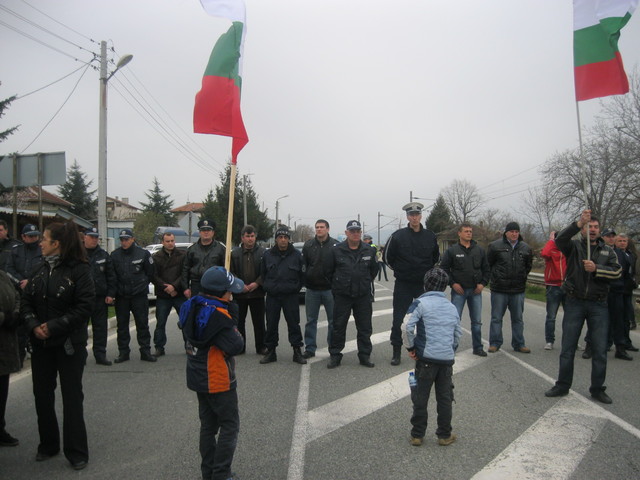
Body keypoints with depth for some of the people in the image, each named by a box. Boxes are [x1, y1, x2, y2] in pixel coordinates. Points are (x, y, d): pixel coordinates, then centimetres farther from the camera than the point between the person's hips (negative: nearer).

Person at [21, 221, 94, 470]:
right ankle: (47, 445, 31)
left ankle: (76, 451, 16)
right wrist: (34, 325, -13)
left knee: (72, 396, 4)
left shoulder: (79, 270, -11)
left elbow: (84, 307, -16)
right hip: (41, 344, 5)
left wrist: (54, 327, -19)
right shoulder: (40, 270, 6)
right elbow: (26, 301, 5)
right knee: (42, 394, 12)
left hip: (69, 344, -5)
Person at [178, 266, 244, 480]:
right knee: (230, 426, 6)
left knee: (208, 425, 19)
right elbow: (235, 346, -24)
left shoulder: (192, 307, -1)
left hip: (199, 378, 9)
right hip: (218, 381, -9)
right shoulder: (218, 315, -27)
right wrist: (232, 313, -13)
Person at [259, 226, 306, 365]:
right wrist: (267, 287, 10)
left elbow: (302, 275, 7)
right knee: (271, 324, 7)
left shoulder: (296, 255, 0)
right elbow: (263, 274, 16)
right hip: (272, 296, 2)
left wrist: (296, 288, 2)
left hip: (290, 296, -2)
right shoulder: (267, 255, 5)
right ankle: (270, 351, 18)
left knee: (294, 324, 1)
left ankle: (297, 351, 10)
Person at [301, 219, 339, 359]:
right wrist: (305, 280, -2)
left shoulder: (335, 245, -2)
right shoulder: (308, 245, 5)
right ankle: (310, 348, 18)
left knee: (333, 321, 7)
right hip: (312, 289, 2)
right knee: (311, 320, 9)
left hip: (330, 289, -2)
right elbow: (303, 265, 6)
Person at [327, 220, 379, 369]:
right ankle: (335, 355, 16)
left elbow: (373, 270, 17)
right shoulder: (337, 250, -2)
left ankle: (364, 355, 21)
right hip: (342, 295, -2)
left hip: (363, 295, 2)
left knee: (365, 328, 8)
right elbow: (330, 271, 7)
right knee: (338, 327, 4)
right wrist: (337, 285, 9)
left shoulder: (369, 251, 4)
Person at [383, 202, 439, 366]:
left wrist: (428, 271, 11)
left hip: (424, 284, 2)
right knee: (398, 319, 0)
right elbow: (387, 257, 3)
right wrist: (399, 270, 5)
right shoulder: (398, 236, -6)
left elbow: (436, 257, 18)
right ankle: (397, 352, 13)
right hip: (403, 285, -2)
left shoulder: (430, 236, 2)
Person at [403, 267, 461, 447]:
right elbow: (458, 335, 17)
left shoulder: (421, 303, -6)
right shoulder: (453, 308, 11)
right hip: (447, 359, 4)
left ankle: (417, 435, 15)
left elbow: (407, 327, -19)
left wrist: (411, 347, -7)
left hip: (426, 358, -4)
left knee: (420, 398, 7)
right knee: (445, 398, 15)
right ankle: (445, 435, 25)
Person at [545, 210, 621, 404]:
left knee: (600, 350, 5)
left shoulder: (608, 251, 9)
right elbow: (560, 239, -19)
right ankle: (562, 385, 16)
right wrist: (579, 223, -29)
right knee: (567, 348, 5)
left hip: (598, 305, 2)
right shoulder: (574, 246, 2)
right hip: (574, 303, -2)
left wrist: (596, 269, -19)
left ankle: (597, 389, 19)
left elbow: (616, 272, -4)